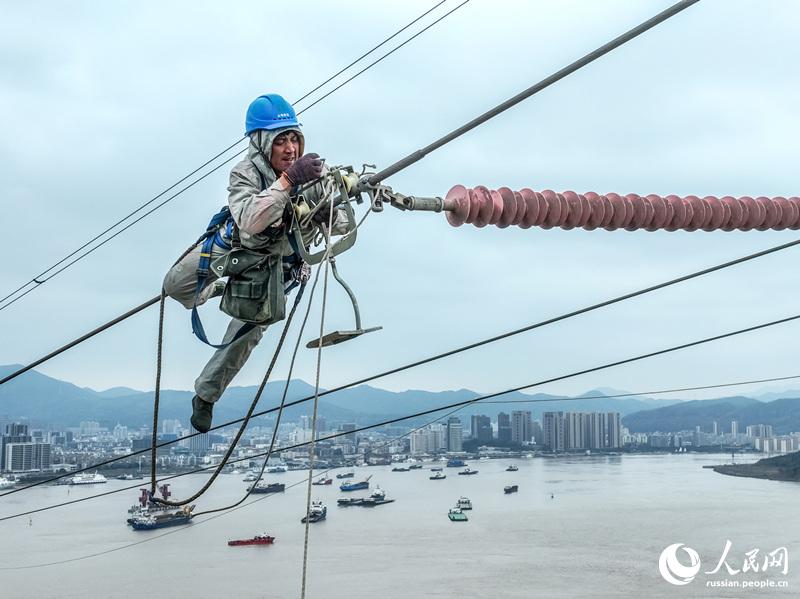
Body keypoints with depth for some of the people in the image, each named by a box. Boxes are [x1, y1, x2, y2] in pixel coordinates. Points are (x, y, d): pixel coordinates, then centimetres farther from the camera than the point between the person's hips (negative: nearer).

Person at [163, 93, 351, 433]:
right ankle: (218, 291, 35)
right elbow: (249, 221, -52)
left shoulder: (317, 172, -29)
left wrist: (330, 216, -49)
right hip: (237, 245, 0)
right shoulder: (245, 173, -34)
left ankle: (205, 396, 19)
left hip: (278, 262, 1)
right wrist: (288, 180, -61)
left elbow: (345, 224, -25)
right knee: (175, 286, 0)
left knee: (249, 331, -2)